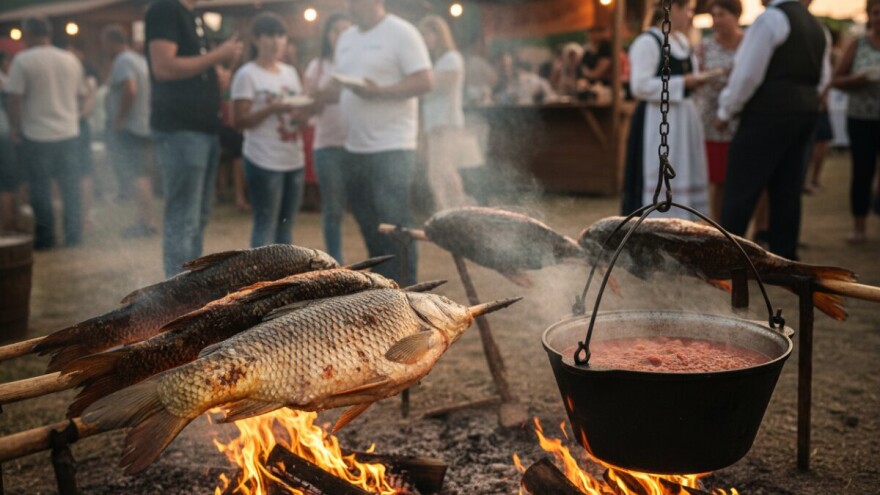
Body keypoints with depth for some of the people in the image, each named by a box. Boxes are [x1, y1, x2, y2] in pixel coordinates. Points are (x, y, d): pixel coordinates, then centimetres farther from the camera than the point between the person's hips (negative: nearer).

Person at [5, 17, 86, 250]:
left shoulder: (22, 60, -8)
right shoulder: (71, 59, 6)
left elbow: (14, 98, -11)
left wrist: (14, 127, -1)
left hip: (37, 135, -4)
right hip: (69, 133, 4)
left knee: (40, 187, 6)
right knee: (70, 186, 9)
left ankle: (45, 238, 12)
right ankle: (73, 236, 12)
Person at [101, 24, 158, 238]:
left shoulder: (122, 62, -12)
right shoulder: (141, 60, 17)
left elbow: (130, 90, -27)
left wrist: (120, 119, -18)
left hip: (127, 128, -10)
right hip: (145, 126, 10)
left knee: (134, 175, -9)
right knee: (140, 174, 13)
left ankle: (146, 222, -11)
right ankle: (145, 220, 16)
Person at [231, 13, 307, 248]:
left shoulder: (290, 72, 14)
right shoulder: (247, 74, -7)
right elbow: (239, 121, -12)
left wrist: (303, 113, -4)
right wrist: (272, 108, -22)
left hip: (294, 160, 7)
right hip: (264, 161, -7)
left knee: (286, 224, 11)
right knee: (266, 224, -6)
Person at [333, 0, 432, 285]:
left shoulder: (401, 32, -7)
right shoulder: (347, 38, 16)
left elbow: (424, 82, -14)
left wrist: (377, 91, -23)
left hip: (392, 147, -8)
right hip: (355, 148, 8)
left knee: (394, 225, -7)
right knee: (369, 224, 13)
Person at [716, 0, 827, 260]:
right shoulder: (814, 24, 17)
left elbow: (747, 74, -14)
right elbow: (819, 79, 20)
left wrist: (725, 111, -3)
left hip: (768, 114, -8)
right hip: (805, 112, 8)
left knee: (741, 188, -4)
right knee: (787, 189, 11)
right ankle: (783, 256, 15)